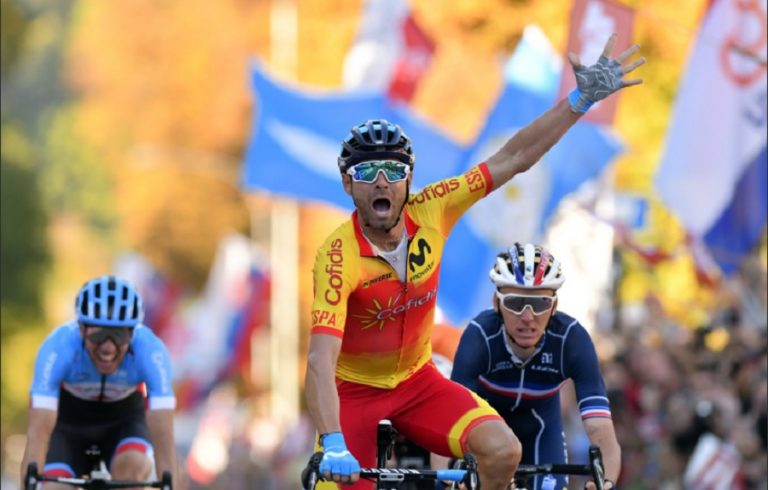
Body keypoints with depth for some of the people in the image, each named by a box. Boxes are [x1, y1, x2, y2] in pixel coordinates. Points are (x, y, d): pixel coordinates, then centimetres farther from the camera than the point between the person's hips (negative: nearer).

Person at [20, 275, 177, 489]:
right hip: (69, 423, 0)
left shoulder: (150, 350, -33)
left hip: (123, 421, 0)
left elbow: (163, 434, -37)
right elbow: (38, 431, -39)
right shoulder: (58, 347, -34)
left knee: (133, 465, -31)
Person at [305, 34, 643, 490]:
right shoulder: (339, 255, -29)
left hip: (416, 380, 4)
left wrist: (583, 99, -13)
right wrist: (333, 448, -51)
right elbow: (320, 361, -38)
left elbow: (512, 159, -9)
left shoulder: (429, 214, -15)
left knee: (503, 450, -22)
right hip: (354, 388, -3)